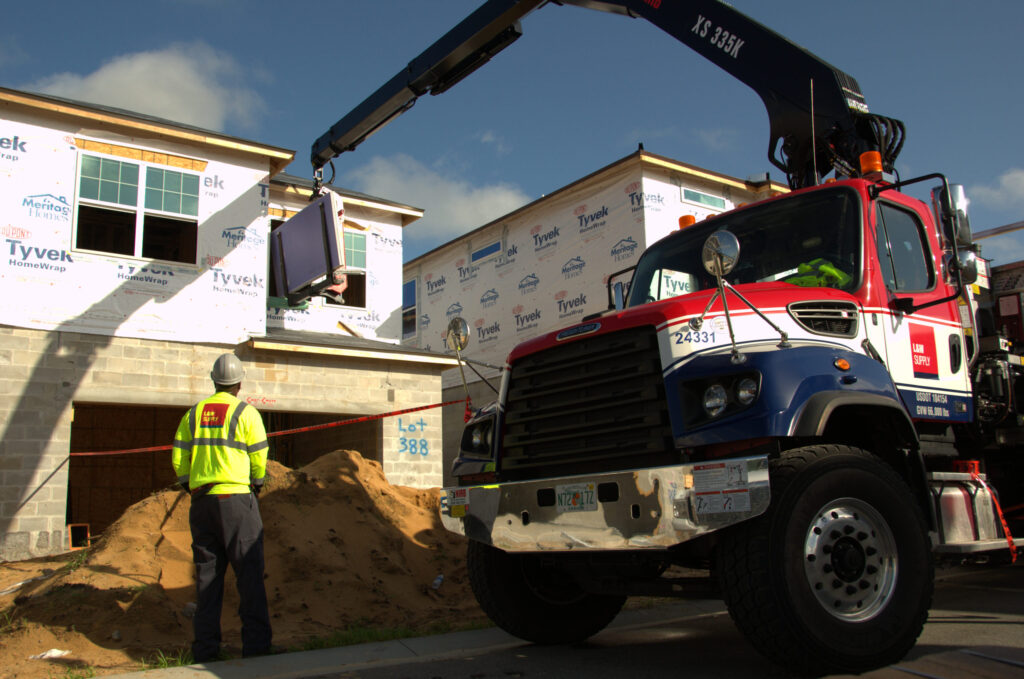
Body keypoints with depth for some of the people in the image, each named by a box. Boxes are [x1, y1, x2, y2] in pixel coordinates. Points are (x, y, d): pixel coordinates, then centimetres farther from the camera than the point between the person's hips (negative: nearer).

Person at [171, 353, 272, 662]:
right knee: (249, 573, 0)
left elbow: (178, 457, 10)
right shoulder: (246, 413, -4)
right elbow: (259, 457, -4)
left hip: (201, 501, 5)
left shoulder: (193, 413, 9)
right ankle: (255, 645, -1)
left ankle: (206, 649, 12)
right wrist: (257, 484, 14)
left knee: (206, 574, 10)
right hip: (237, 499, -5)